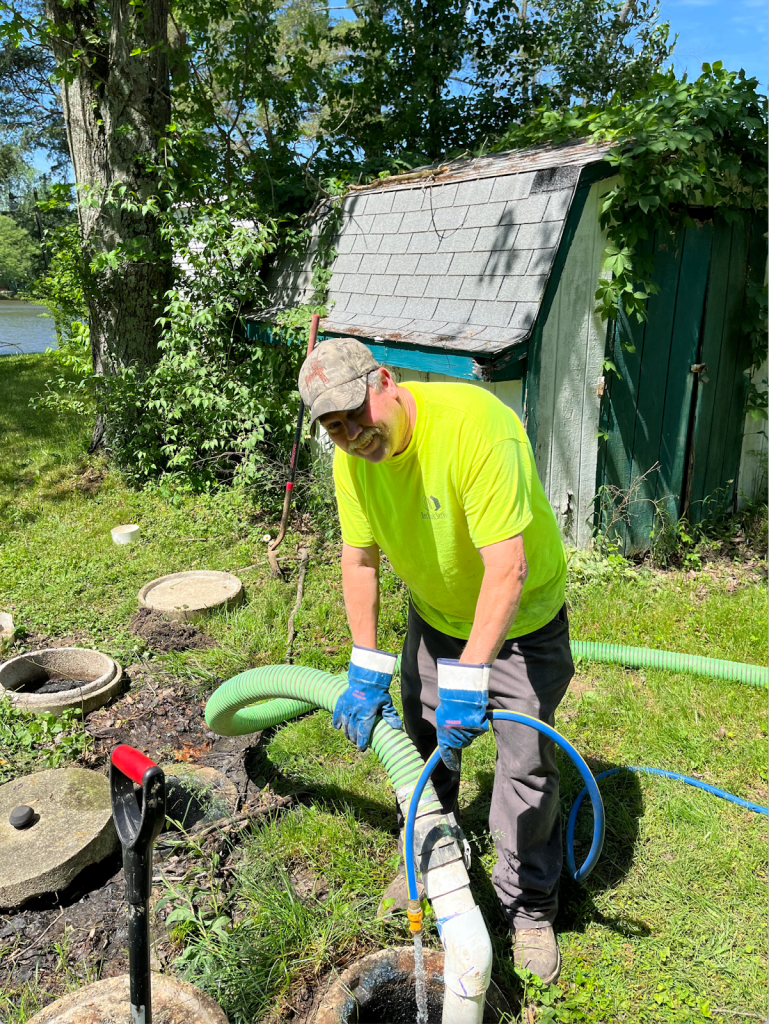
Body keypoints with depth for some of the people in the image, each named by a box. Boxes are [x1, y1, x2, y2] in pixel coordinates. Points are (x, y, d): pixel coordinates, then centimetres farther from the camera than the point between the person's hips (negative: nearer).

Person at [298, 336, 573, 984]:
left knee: (526, 764, 1)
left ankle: (529, 908, 25)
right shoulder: (353, 458, -15)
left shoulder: (476, 426, -37)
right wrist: (366, 669, -10)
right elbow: (360, 559, -6)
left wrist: (467, 676, -41)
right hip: (434, 614, 6)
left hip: (521, 618, -5)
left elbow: (507, 567, -39)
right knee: (424, 743, 17)